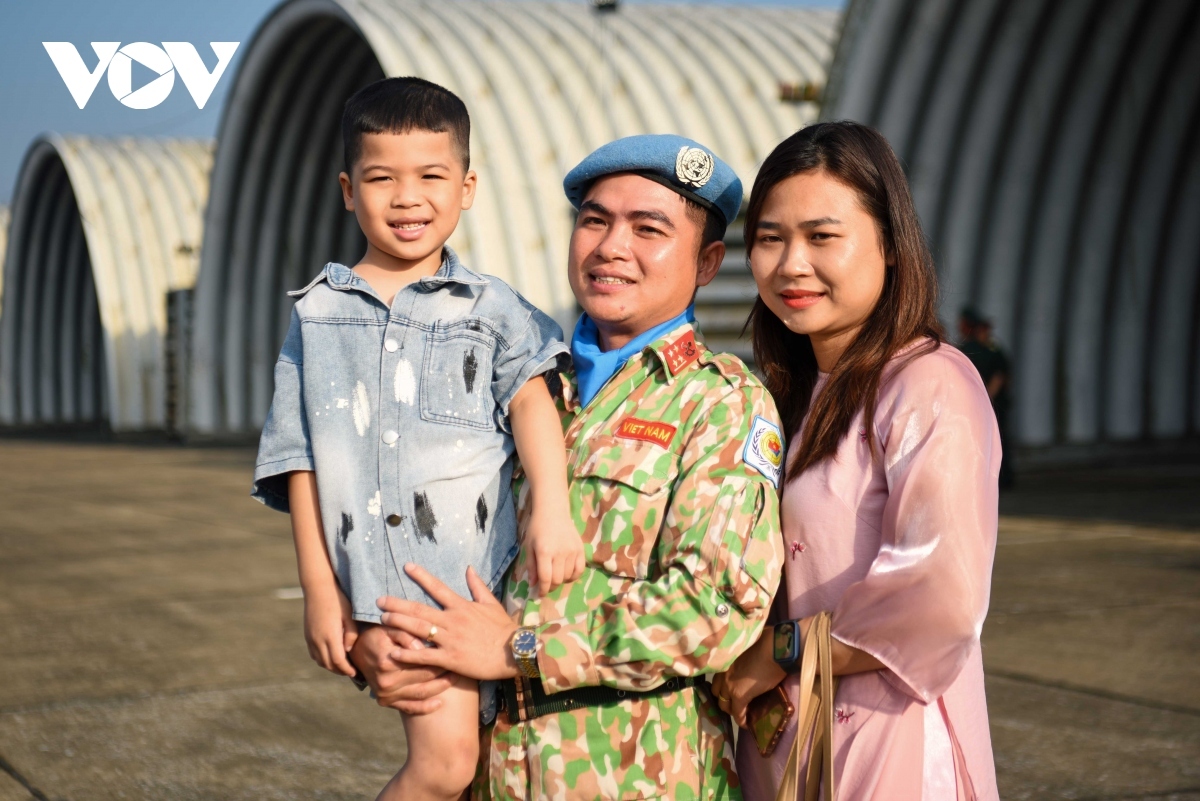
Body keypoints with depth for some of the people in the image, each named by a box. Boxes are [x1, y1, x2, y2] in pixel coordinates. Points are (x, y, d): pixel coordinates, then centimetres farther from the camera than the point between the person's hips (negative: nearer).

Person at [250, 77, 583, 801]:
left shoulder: (491, 307, 8)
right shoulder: (318, 313, 10)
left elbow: (531, 398, -8)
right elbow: (302, 459, 9)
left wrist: (552, 508, -26)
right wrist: (320, 590, 4)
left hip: (471, 573, 1)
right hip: (375, 584, -1)